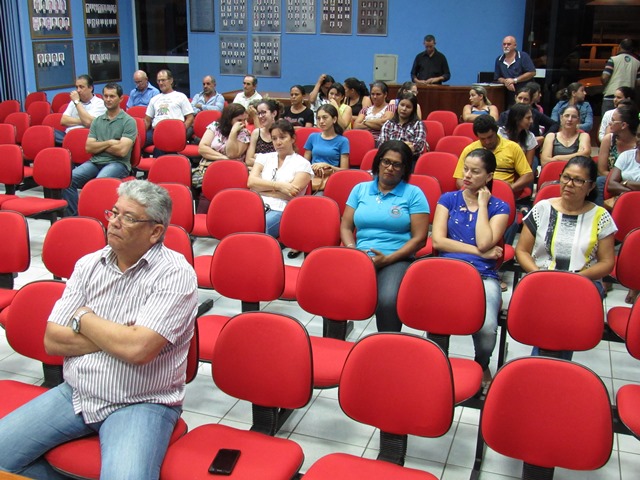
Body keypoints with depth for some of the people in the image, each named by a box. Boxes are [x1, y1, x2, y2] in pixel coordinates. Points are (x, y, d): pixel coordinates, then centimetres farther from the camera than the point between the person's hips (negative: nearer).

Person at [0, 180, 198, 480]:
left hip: (140, 404, -6)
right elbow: (52, 341, 2)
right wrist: (117, 337, -11)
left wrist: (84, 317, -7)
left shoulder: (175, 274, -13)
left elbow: (137, 349, -24)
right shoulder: (89, 265, 6)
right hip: (75, 395, 6)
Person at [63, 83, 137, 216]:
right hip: (95, 162, 5)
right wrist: (109, 143, -4)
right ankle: (72, 216, -12)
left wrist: (99, 145, 2)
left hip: (118, 164, -5)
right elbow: (88, 147, 9)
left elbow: (122, 150, -10)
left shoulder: (128, 121, 1)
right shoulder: (97, 121, 18)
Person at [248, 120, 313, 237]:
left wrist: (260, 189, 1)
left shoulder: (302, 164, 10)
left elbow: (291, 193, -4)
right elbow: (251, 182, 6)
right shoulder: (264, 157, 23)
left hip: (281, 211, -3)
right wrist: (278, 185, -7)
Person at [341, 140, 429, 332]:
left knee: (388, 301, -35)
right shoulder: (360, 189, 18)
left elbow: (419, 238, 0)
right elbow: (346, 226, 15)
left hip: (398, 260, -3)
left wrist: (387, 259, -11)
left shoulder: (413, 194, 7)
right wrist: (353, 251, -6)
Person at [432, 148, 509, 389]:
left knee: (487, 327, -31)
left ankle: (482, 365, 5)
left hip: (484, 276, 0)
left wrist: (482, 203, 2)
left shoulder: (499, 207, 11)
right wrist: (479, 251, -2)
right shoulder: (448, 199, 14)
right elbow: (438, 240, 1)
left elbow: (484, 243, -7)